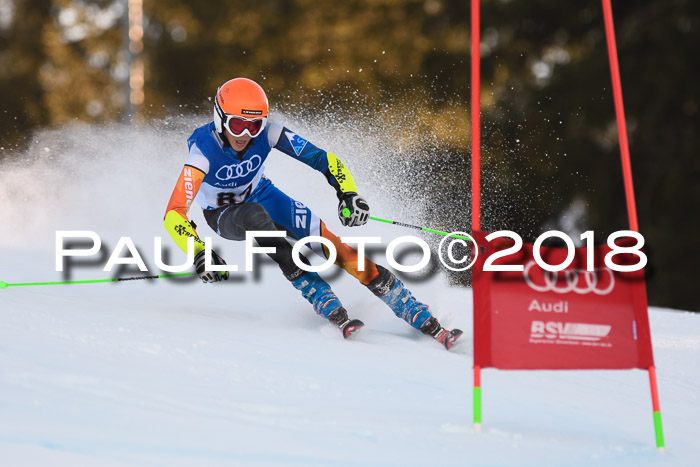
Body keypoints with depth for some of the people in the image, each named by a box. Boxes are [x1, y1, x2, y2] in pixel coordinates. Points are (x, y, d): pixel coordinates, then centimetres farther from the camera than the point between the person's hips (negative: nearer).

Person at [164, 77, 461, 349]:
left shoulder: (266, 134, -25)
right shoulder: (204, 151, -33)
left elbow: (322, 159, -22)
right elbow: (173, 215, -36)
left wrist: (348, 194, -38)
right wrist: (199, 254, -51)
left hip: (262, 196, 3)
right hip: (223, 214, -3)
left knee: (332, 244, -16)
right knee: (254, 215, -39)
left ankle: (423, 320, -14)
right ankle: (334, 313, -36)